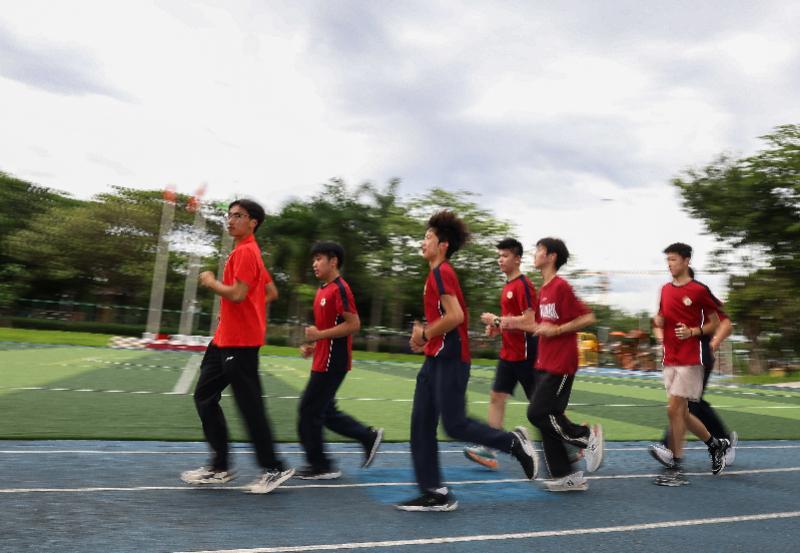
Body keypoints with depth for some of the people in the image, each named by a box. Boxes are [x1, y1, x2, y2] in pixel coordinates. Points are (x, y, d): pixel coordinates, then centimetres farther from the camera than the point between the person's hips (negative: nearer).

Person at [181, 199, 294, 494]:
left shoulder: (245, 251, -13)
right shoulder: (246, 251, 17)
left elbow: (237, 294, -24)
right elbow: (271, 293, 21)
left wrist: (211, 282, -8)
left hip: (239, 342, -10)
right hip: (225, 339, 10)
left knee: (250, 407, -3)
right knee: (204, 397, 13)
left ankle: (274, 469, 9)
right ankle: (219, 467, 21)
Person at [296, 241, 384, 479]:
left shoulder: (340, 289, -15)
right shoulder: (323, 290, 15)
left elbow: (353, 324, -21)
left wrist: (319, 335, -20)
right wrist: (312, 345, 12)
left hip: (332, 363, -10)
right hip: (323, 361, 10)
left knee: (309, 411, -1)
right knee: (326, 411, 15)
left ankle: (319, 466, 12)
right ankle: (369, 436, 23)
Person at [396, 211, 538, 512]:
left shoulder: (441, 272, -13)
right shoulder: (438, 274, 17)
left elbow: (455, 316, -24)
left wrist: (426, 334, -11)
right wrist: (425, 335, 13)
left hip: (449, 360, -10)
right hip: (435, 359, 10)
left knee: (454, 425, -3)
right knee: (421, 424, 7)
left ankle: (514, 442, 17)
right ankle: (434, 493, 13)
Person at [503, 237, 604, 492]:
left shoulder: (561, 287, -13)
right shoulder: (544, 289, 14)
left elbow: (588, 317, -17)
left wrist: (556, 330, -18)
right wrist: (516, 323, 9)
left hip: (560, 365, -9)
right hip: (544, 364, 9)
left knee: (539, 413, -10)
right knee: (546, 417, 9)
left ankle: (588, 435, 11)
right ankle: (567, 476, 18)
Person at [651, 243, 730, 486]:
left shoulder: (699, 290, -7)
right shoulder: (665, 289, 11)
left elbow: (715, 323, -2)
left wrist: (693, 332, -18)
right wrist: (658, 321, 0)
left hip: (690, 360, -7)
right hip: (670, 359, 7)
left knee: (674, 409, -9)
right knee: (681, 412, 13)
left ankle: (676, 468, 2)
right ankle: (716, 444, 36)